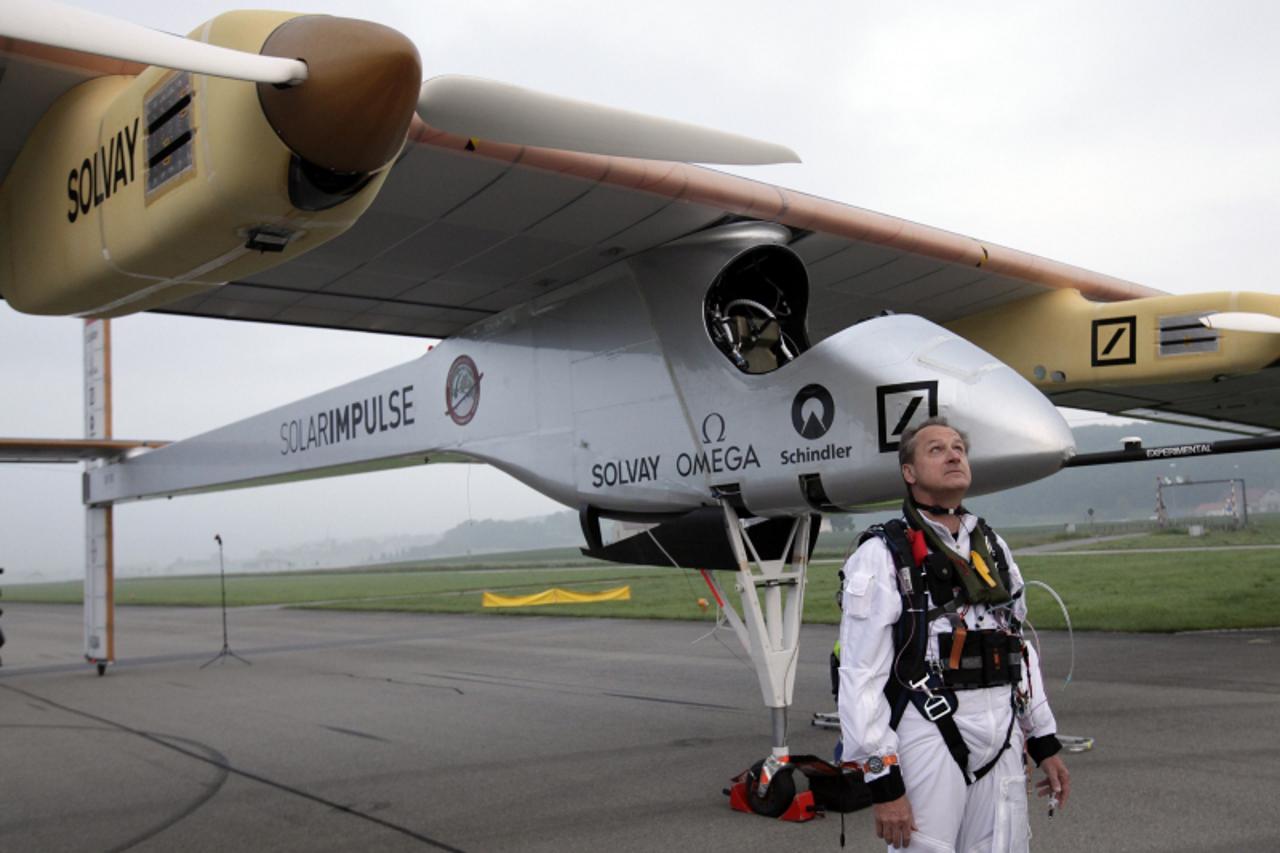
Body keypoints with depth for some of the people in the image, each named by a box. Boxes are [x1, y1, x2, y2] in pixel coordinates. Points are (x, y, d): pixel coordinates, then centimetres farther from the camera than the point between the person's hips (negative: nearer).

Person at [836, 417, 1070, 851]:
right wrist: (883, 784, -15)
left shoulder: (994, 549, 14)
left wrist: (1045, 743, 18)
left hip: (1002, 743, 6)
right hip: (927, 739, -6)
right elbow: (861, 676, -11)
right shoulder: (882, 557, -7)